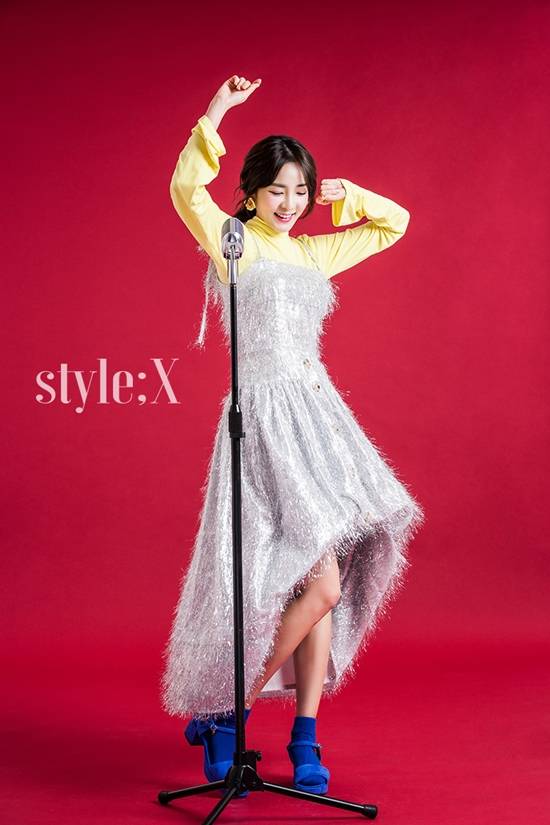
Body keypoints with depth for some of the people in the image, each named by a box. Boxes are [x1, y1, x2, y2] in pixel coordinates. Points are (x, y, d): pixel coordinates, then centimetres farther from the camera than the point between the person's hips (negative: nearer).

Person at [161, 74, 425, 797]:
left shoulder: (315, 253, 18)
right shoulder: (232, 243, 1)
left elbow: (395, 221, 30)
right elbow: (186, 189, -19)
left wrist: (346, 194, 15)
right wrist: (216, 111, -21)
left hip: (316, 412, 7)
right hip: (266, 416, -7)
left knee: (324, 586, 3)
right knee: (320, 582, -14)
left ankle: (305, 738, 12)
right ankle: (224, 712, 3)